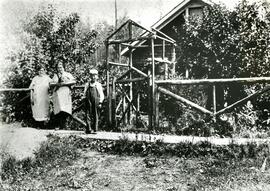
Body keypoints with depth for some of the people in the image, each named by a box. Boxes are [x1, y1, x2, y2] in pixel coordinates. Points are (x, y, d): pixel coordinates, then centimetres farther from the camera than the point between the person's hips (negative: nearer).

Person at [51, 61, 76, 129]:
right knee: (59, 110, -11)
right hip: (57, 94, 2)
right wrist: (57, 84, -4)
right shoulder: (55, 75, 22)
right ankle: (59, 124, -9)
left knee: (65, 110, -12)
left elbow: (74, 81, 0)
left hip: (66, 93, -2)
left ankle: (63, 125, -7)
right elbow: (51, 84, 16)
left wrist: (64, 83, -9)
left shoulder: (67, 74, 14)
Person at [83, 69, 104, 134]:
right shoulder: (87, 84, 12)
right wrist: (85, 100, 8)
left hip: (96, 102, -1)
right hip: (88, 102, 1)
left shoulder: (98, 85, 6)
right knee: (88, 115, -5)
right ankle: (88, 129, -5)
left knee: (95, 116, 3)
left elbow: (101, 95, 5)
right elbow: (85, 94, 17)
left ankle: (94, 130, 11)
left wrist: (100, 103, -4)